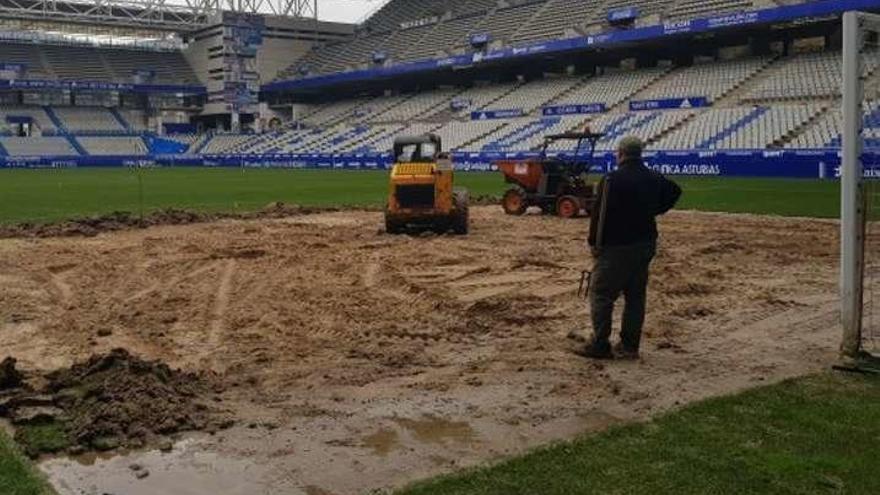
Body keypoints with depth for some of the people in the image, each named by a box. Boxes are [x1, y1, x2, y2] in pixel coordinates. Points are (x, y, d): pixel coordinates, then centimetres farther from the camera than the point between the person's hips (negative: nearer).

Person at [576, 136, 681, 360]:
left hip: (616, 246, -7)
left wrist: (594, 243, -5)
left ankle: (600, 345, -2)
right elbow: (674, 192, 25)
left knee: (601, 294, 0)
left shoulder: (612, 180, -15)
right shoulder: (654, 179, 7)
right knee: (636, 296, 12)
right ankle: (629, 346, 15)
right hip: (646, 244, 7)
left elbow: (600, 214, -14)